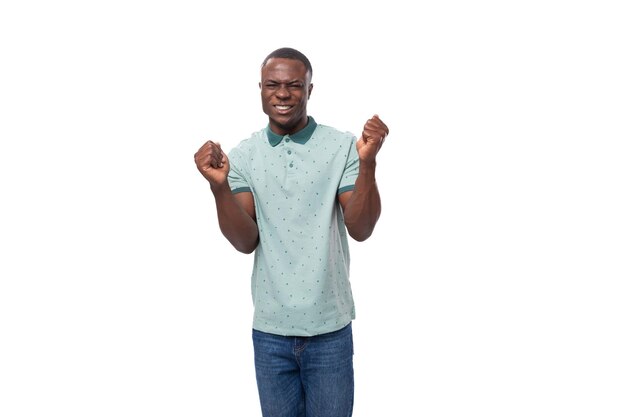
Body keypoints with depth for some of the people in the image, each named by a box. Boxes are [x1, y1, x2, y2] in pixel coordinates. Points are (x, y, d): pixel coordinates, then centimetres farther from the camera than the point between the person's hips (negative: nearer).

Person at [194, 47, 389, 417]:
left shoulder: (342, 146, -5)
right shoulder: (243, 155, 0)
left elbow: (360, 230, -11)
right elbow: (245, 242, -6)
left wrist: (367, 164, -25)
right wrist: (219, 186, -22)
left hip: (329, 328, -2)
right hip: (269, 330, 2)